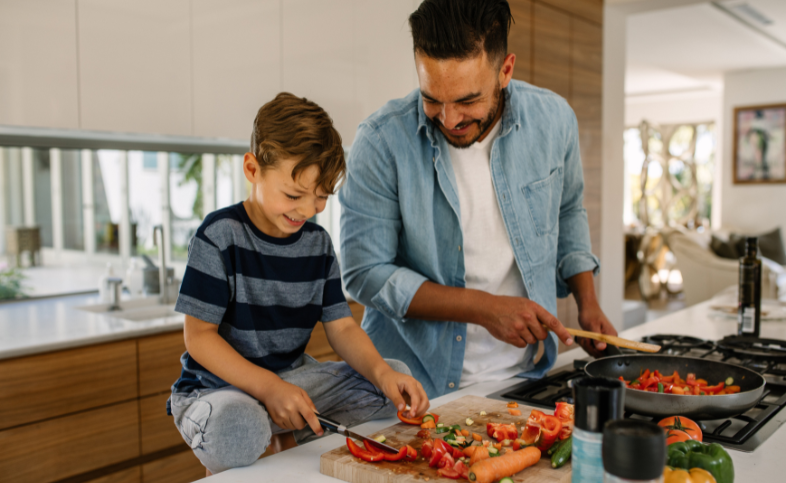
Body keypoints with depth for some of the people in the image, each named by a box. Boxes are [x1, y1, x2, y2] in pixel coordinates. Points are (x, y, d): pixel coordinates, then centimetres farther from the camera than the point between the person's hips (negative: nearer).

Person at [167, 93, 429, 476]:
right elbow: (199, 336, -15)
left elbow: (341, 327, 2)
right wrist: (268, 387, -26)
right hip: (218, 387, -5)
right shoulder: (221, 235, -14)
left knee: (397, 377, -6)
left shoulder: (318, 243, 2)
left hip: (292, 377, 6)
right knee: (235, 429, -40)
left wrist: (380, 371, -19)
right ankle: (226, 471, -5)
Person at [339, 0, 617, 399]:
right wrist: (485, 308, -19)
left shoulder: (553, 120, -6)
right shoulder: (382, 141, -18)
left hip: (524, 374, 5)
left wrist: (587, 303, 3)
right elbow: (365, 273, -15)